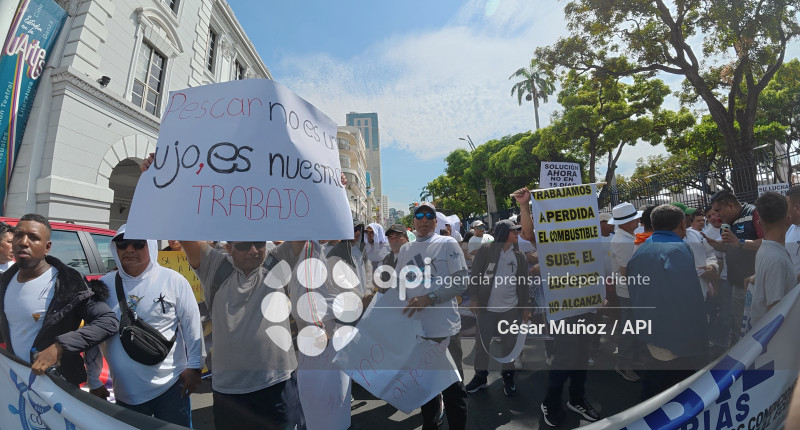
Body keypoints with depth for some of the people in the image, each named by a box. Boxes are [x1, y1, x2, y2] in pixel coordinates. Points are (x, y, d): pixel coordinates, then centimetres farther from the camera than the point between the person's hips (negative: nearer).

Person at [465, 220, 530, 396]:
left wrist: (526, 306, 7)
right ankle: (480, 376, 24)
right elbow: (475, 274, -5)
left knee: (509, 343, 12)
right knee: (482, 342, 6)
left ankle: (508, 377, 31)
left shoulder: (519, 255, 5)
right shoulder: (485, 250, -6)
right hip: (486, 307, -2)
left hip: (511, 308, 3)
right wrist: (474, 297, -9)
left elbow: (524, 282, 9)